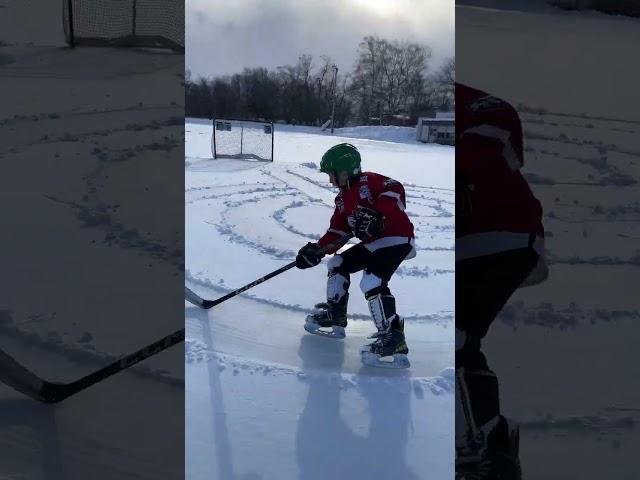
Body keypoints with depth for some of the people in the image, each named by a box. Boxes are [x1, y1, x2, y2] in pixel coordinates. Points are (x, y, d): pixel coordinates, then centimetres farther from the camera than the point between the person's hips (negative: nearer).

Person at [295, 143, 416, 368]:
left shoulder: (369, 181, -13)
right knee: (338, 264, 13)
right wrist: (316, 250, 3)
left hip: (397, 239, -10)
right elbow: (337, 231, 13)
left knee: (372, 282, -25)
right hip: (372, 243, 10)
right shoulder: (343, 198, 15)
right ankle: (335, 315, 26)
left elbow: (396, 190, -28)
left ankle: (393, 338, -23)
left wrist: (377, 214, -39)